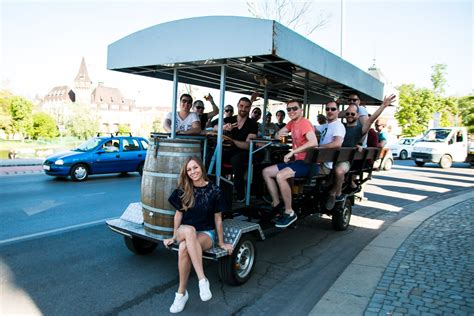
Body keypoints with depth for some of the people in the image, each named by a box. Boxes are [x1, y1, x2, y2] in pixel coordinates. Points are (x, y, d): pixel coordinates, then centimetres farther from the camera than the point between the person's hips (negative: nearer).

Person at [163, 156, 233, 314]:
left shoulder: (214, 191, -7)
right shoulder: (183, 190, 0)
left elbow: (218, 219, -1)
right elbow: (178, 214, 9)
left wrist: (221, 243, 4)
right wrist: (174, 237, 13)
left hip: (206, 234, -2)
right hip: (183, 232, 2)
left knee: (184, 248, -37)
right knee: (189, 230, -38)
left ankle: (181, 293, -21)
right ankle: (202, 280, -37)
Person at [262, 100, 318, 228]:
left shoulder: (304, 123, -15)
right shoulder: (292, 123, 12)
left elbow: (314, 142, -31)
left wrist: (292, 152, -30)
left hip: (308, 163, -10)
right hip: (297, 160, 10)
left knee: (280, 176, -32)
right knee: (266, 172, 6)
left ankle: (289, 213, -19)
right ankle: (277, 205, 8)